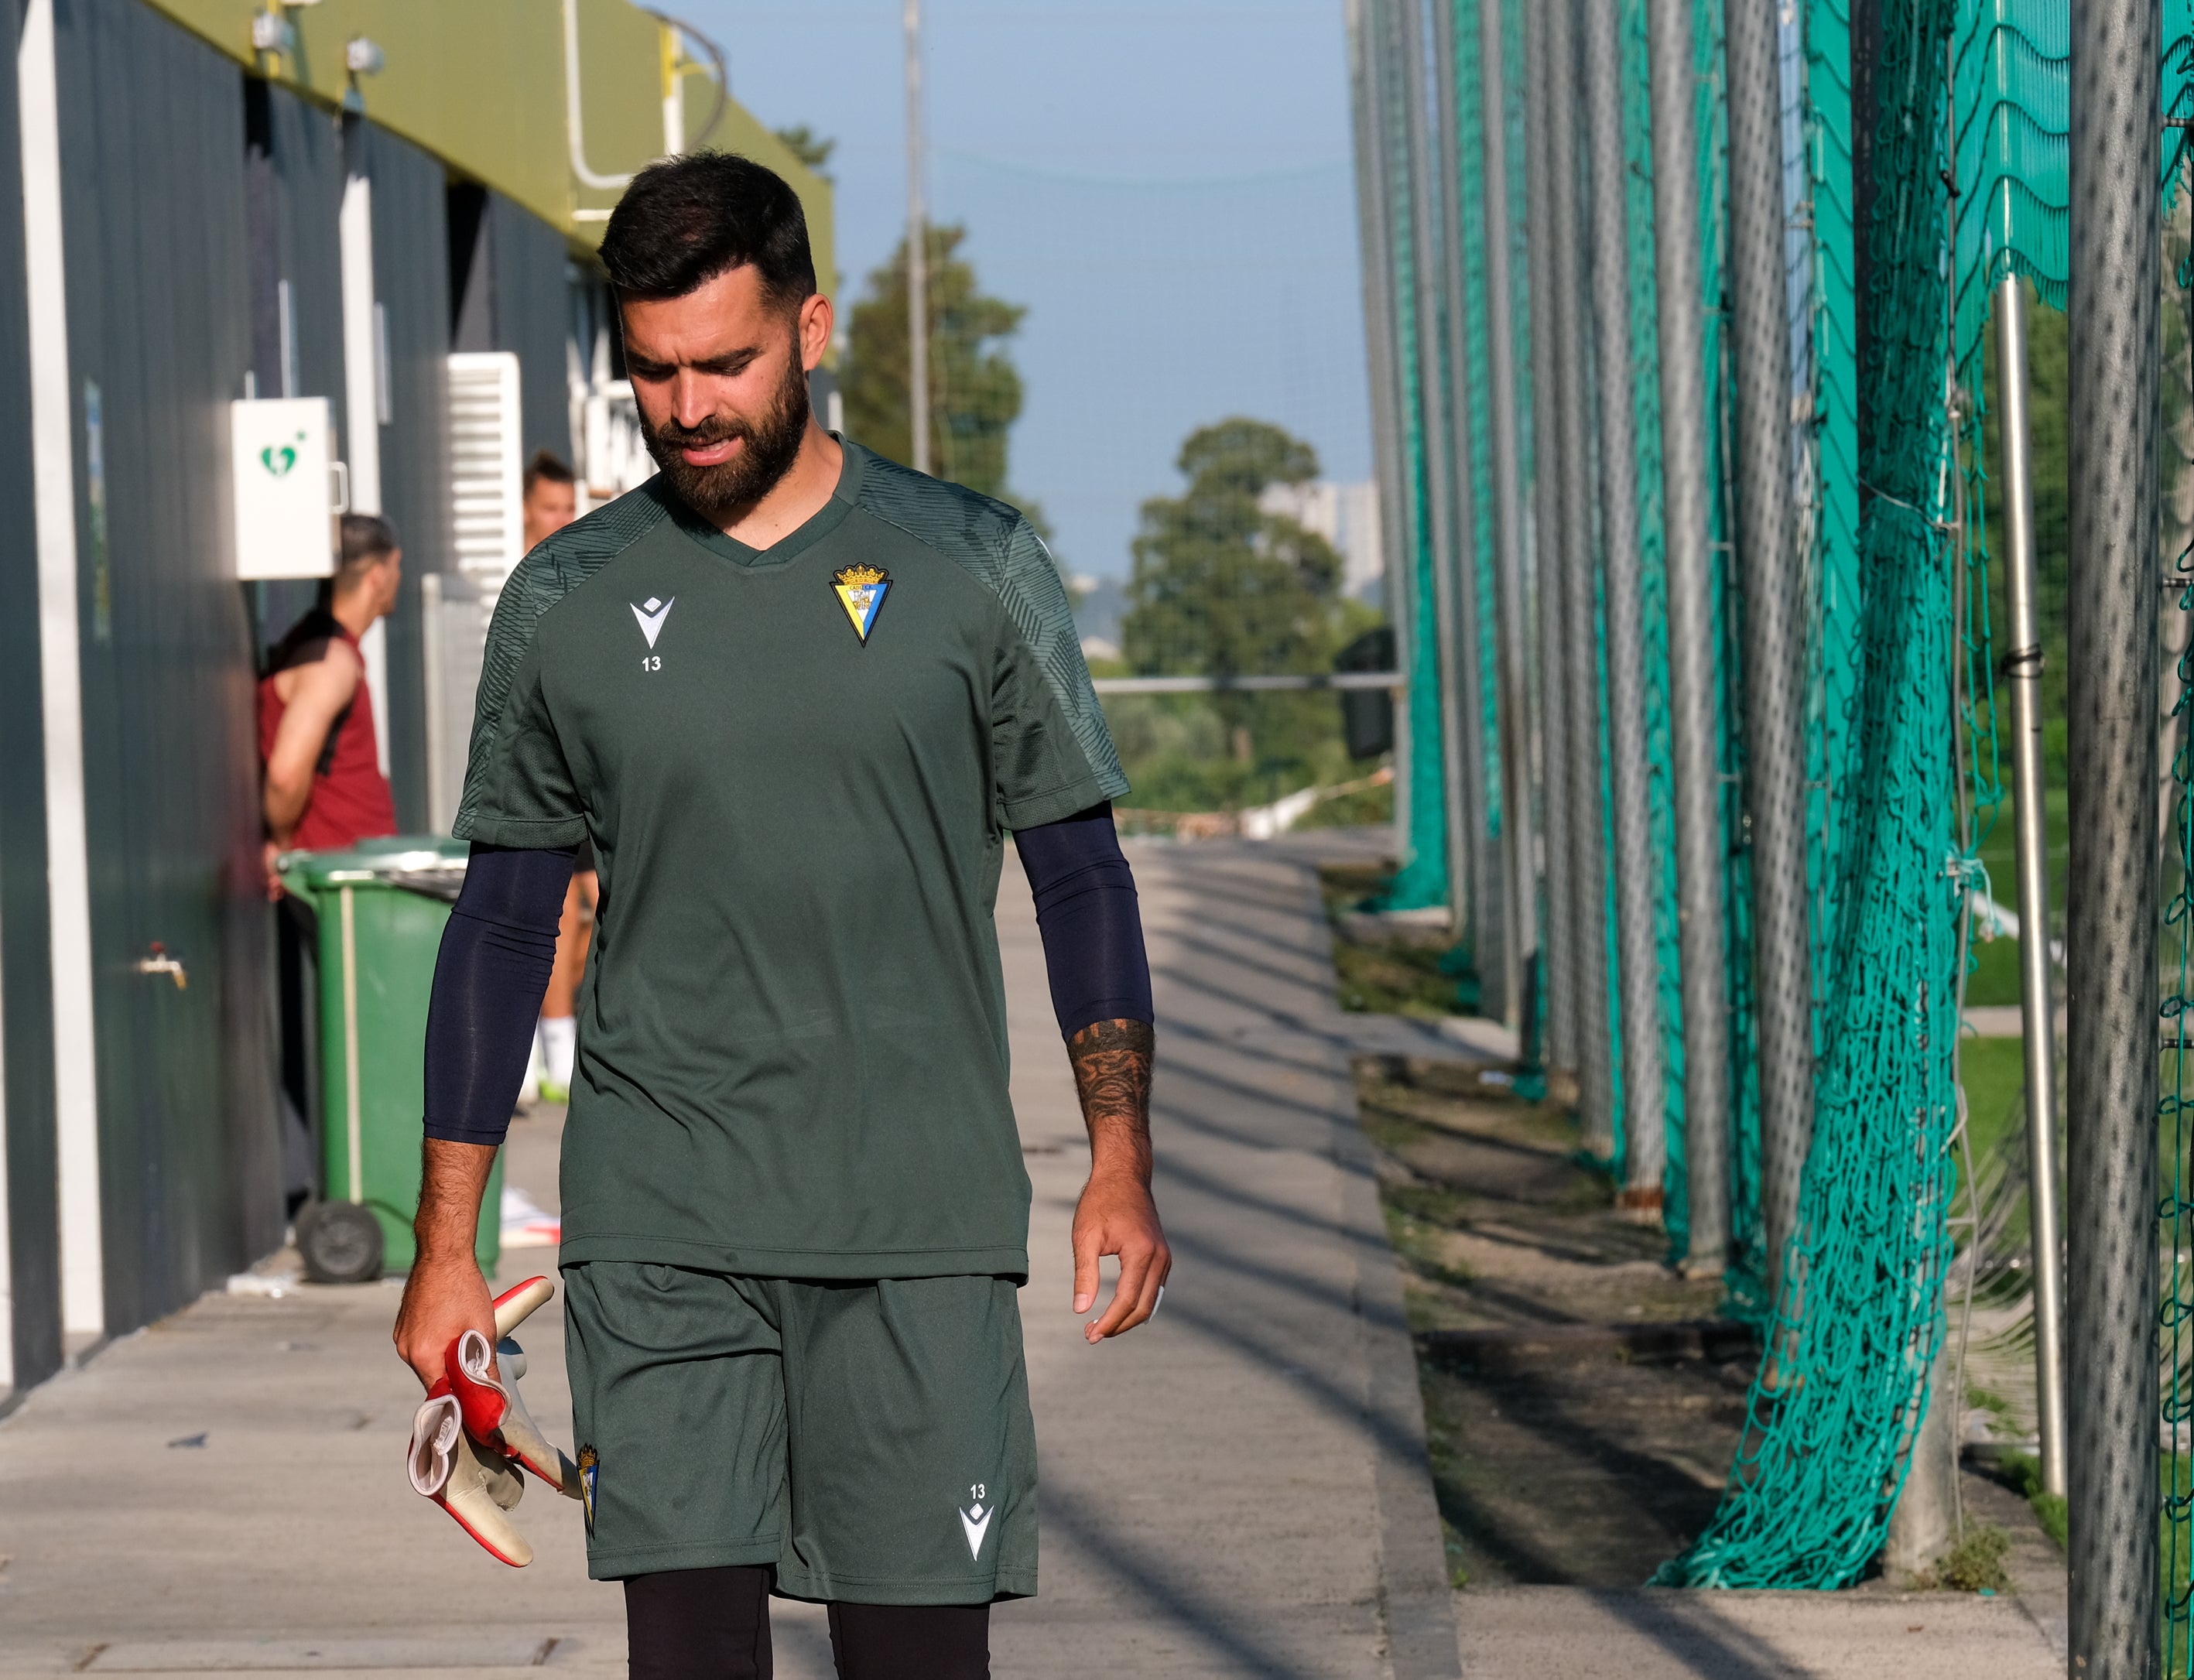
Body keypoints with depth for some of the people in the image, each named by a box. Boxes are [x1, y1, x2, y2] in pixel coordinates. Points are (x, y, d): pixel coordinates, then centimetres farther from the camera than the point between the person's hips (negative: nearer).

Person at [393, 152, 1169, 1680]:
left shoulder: (973, 570, 3)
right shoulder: (565, 607, 6)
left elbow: (1080, 877, 8)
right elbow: (505, 922, 11)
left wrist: (1122, 1166, -1)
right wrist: (446, 1246, 8)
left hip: (917, 1218, -1)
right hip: (656, 1225, 1)